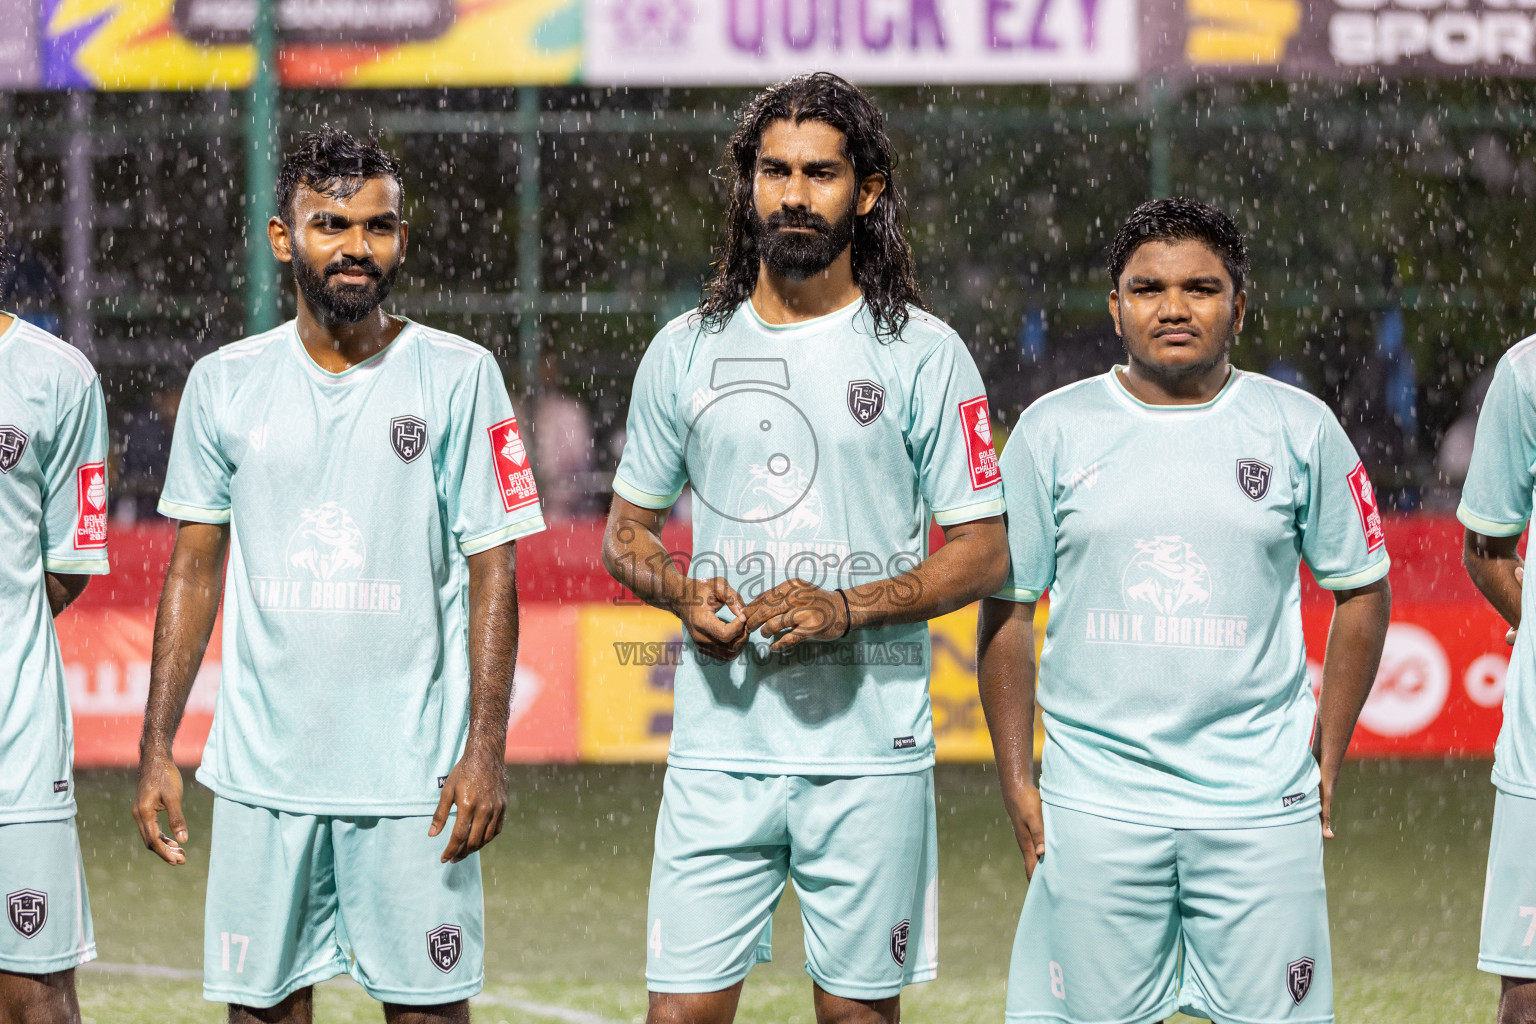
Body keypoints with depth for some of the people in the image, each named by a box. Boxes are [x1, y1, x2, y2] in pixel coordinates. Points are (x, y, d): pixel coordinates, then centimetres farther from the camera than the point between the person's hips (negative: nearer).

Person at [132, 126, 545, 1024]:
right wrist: (158, 748, 5)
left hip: (412, 774, -2)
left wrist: (486, 747, -10)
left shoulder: (459, 376, -1)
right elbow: (195, 570, 11)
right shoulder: (225, 384, 6)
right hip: (262, 771, 2)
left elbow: (492, 569, -2)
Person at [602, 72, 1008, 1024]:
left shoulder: (924, 355, 1)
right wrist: (684, 593, -4)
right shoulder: (686, 350, 10)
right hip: (719, 741, 2)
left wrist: (847, 607, -14)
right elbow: (626, 532, 18)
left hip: (870, 744, -2)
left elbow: (984, 551, 1)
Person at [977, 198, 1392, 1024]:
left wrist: (1328, 755, 6)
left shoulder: (1299, 428, 5)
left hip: (1260, 802, 0)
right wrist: (1016, 783, 3)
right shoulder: (1052, 431, 4)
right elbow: (1008, 610, 8)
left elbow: (1362, 591, 13)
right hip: (1094, 796, 0)